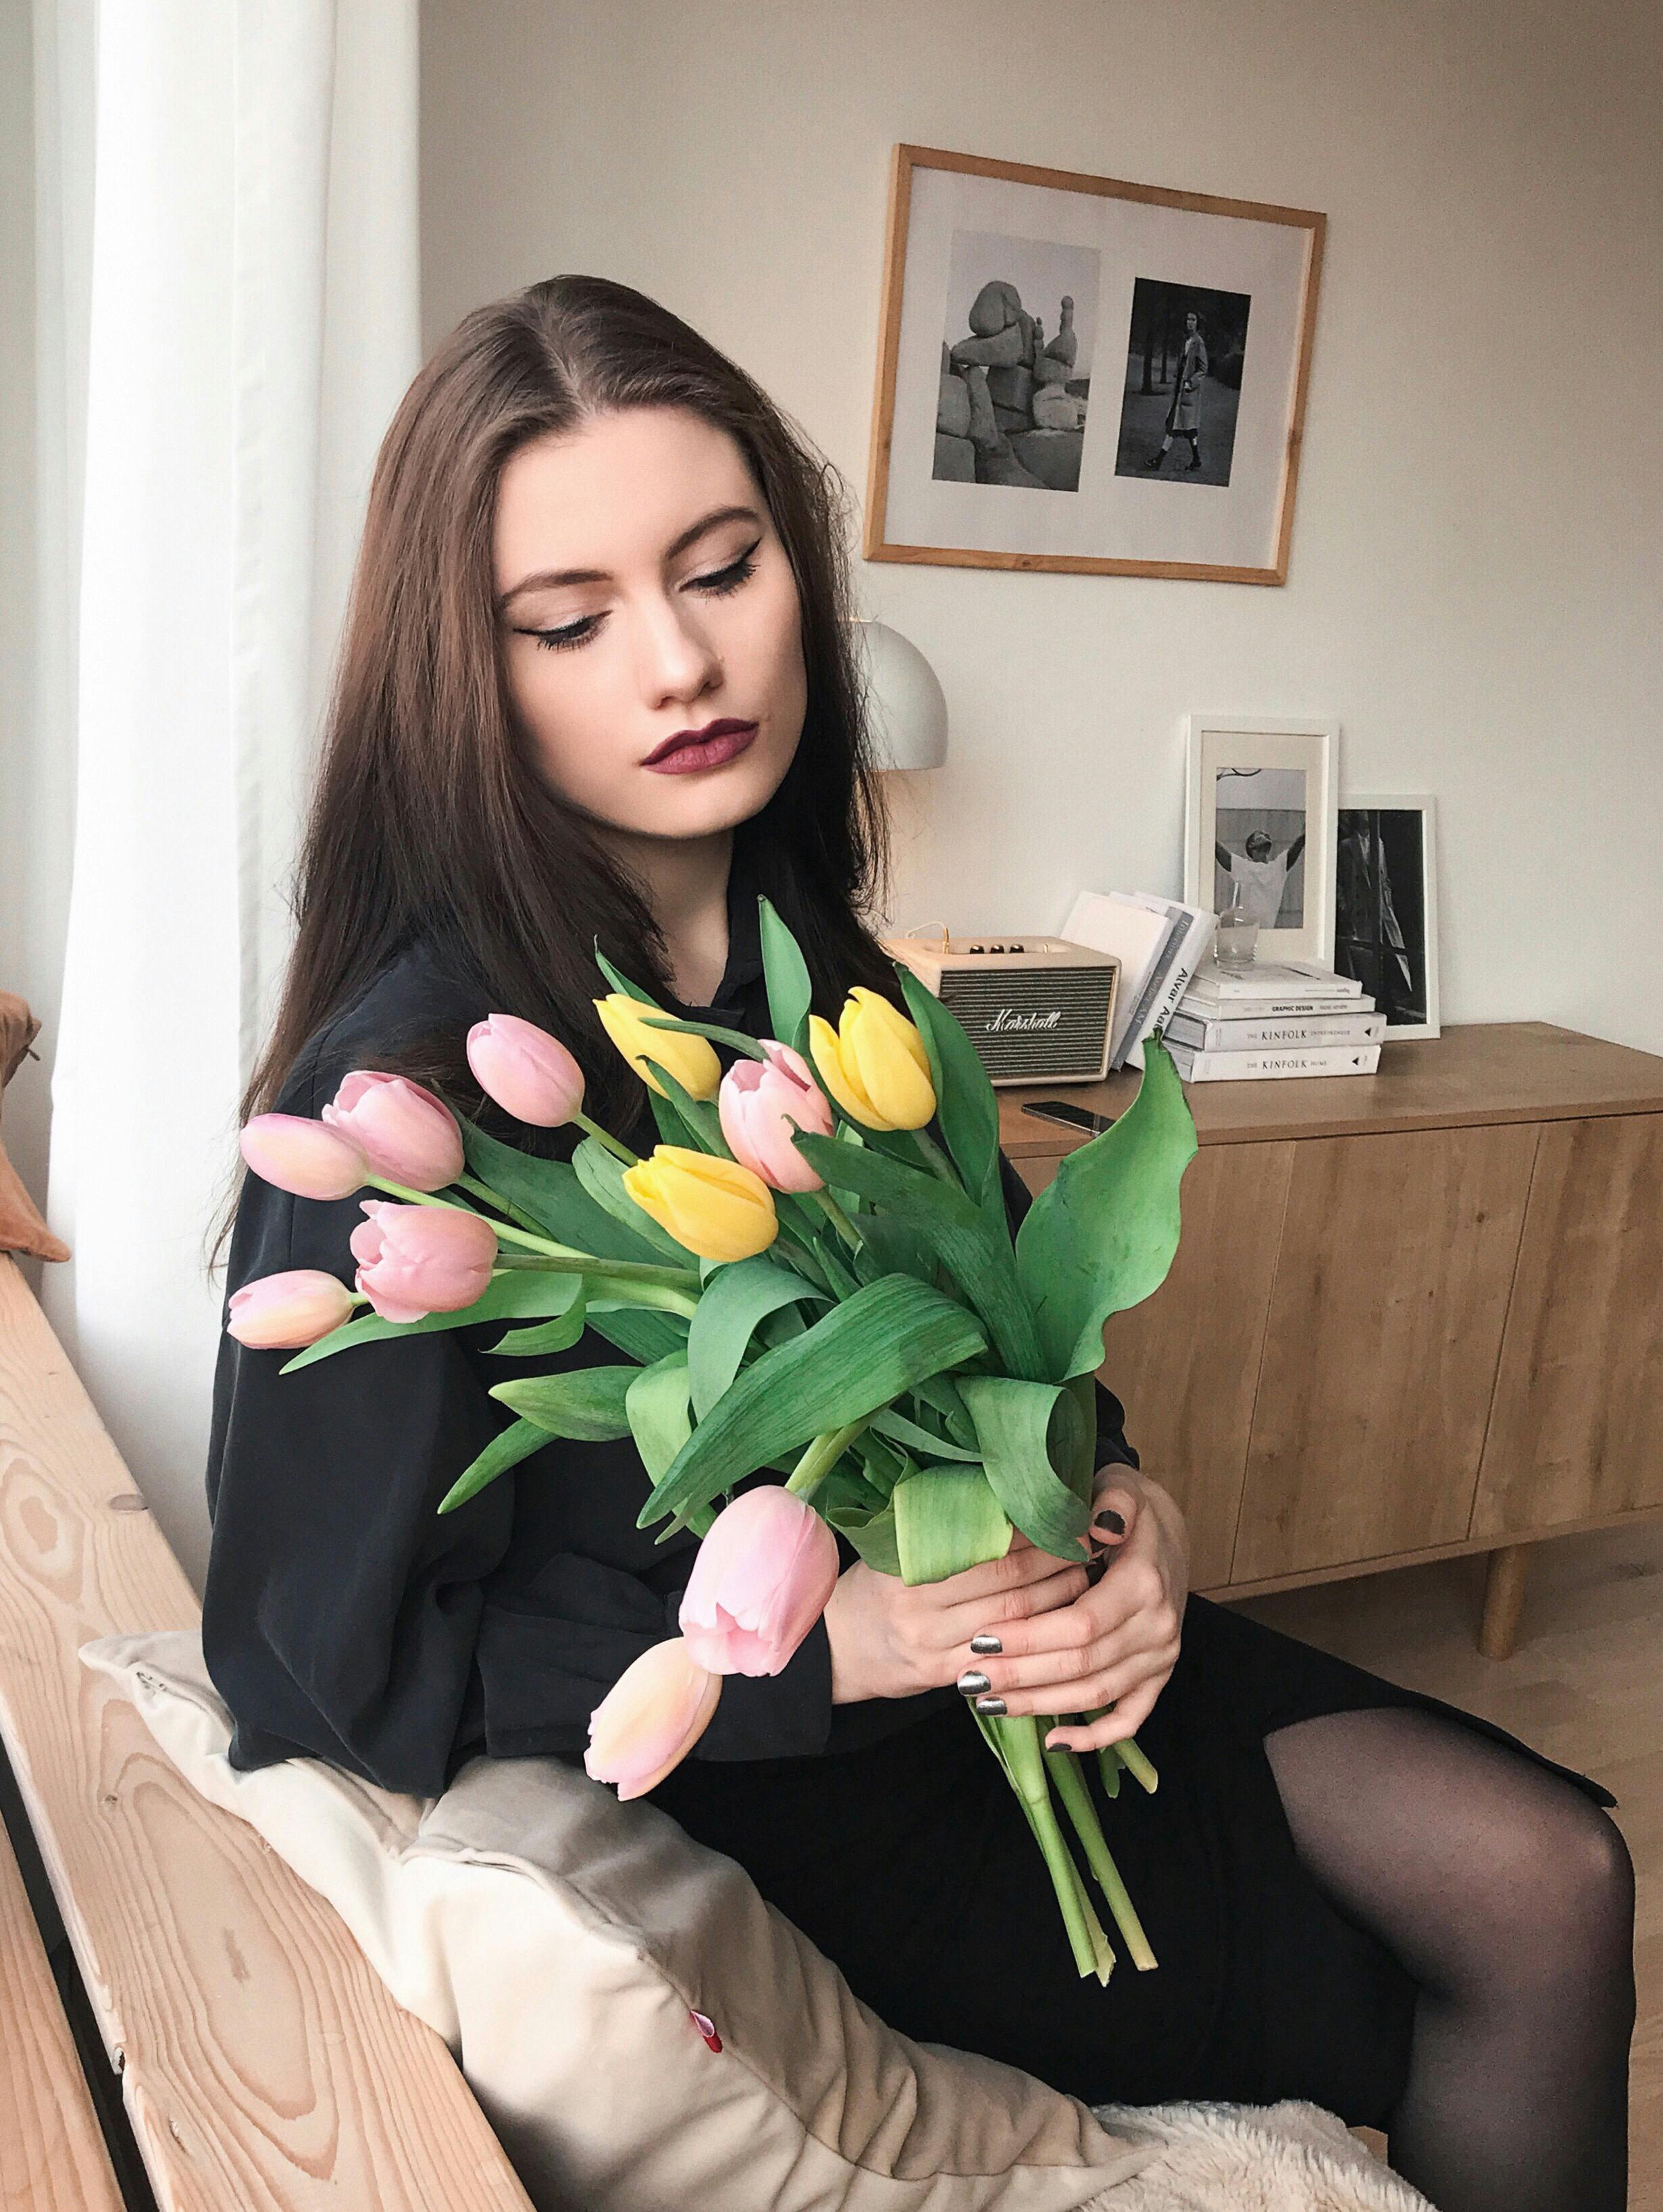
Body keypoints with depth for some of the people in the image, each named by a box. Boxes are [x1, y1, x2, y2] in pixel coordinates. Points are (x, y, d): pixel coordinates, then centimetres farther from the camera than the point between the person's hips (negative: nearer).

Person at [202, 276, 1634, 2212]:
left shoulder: (815, 965, -2)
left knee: (1549, 1877, -5)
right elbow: (340, 1657, -18)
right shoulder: (412, 1082, -23)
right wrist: (820, 1648, -25)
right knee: (1484, 1988, -5)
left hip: (992, 1655, 6)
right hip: (742, 1785, -6)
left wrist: (1127, 1510, -12)